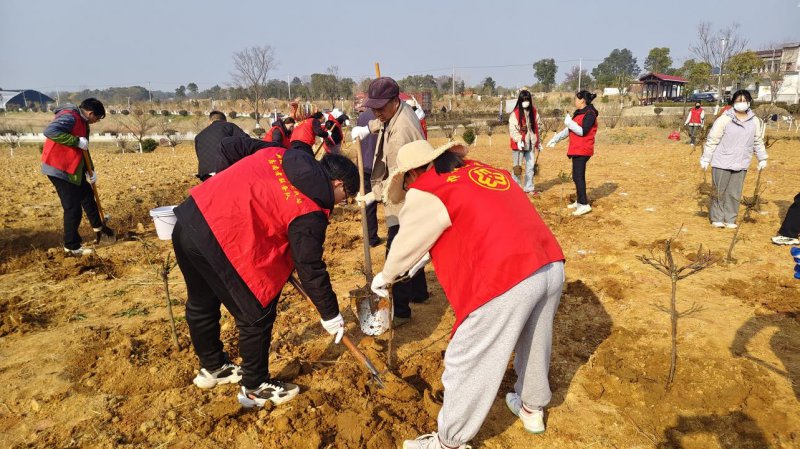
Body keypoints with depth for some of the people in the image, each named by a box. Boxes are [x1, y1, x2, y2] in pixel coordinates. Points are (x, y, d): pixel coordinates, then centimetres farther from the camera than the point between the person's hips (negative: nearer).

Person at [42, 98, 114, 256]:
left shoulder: (82, 122, 11)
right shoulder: (70, 118, -20)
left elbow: (84, 150, 17)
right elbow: (49, 131, -36)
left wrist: (90, 170, 9)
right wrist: (77, 141, -32)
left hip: (72, 168, 10)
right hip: (59, 169, -10)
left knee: (87, 195, 24)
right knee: (73, 208, -4)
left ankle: (98, 226, 44)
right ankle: (72, 246, 8)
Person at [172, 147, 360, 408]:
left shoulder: (281, 156, 10)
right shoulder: (309, 212, -11)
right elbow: (310, 268, -7)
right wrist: (330, 314, 5)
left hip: (190, 217, 10)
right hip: (220, 242, -10)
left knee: (202, 304, 26)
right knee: (257, 315, 8)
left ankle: (212, 368, 50)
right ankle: (255, 388, 26)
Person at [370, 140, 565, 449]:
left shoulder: (426, 192, 0)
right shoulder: (483, 170, 21)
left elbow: (405, 245, 12)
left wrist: (384, 278, 31)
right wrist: (424, 258, 42)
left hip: (505, 282, -8)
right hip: (552, 268, 8)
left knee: (468, 365, 10)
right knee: (534, 344, 29)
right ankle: (532, 408, 53)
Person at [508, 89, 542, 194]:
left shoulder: (533, 111, 8)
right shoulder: (515, 114, -10)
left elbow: (536, 126, 15)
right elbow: (512, 129, -16)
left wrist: (538, 141, 14)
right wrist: (518, 140, -28)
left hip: (530, 144, 6)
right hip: (519, 145, -6)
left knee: (530, 167, 12)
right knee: (517, 167, 1)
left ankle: (529, 188, 23)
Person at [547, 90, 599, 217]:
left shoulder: (590, 114, -11)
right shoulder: (578, 113, 16)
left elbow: (583, 131, -21)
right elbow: (569, 129, 23)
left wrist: (569, 122, -15)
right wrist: (555, 139, 24)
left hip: (582, 150, -9)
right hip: (576, 149, 9)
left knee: (578, 176, -13)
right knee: (577, 176, 14)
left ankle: (585, 205, -13)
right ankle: (579, 201, 23)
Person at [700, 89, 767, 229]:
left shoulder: (755, 121, 5)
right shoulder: (724, 119, -10)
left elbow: (758, 141, 16)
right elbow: (712, 140, -8)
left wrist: (762, 158, 18)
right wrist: (705, 159, -8)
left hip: (741, 165, 4)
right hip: (722, 163, -4)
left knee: (735, 194, 8)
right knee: (720, 192, 4)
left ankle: (730, 219, 19)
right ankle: (717, 218, 16)